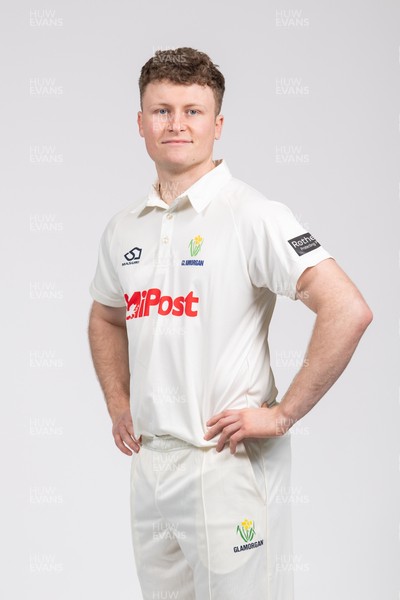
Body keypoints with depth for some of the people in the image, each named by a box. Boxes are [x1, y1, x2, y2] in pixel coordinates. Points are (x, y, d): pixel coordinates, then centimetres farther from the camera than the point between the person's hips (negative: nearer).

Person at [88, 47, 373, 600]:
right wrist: (119, 407, 15)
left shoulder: (252, 215, -11)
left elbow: (348, 310, -19)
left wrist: (283, 414, -16)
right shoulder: (124, 228, 10)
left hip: (229, 463, -6)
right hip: (148, 462, 7)